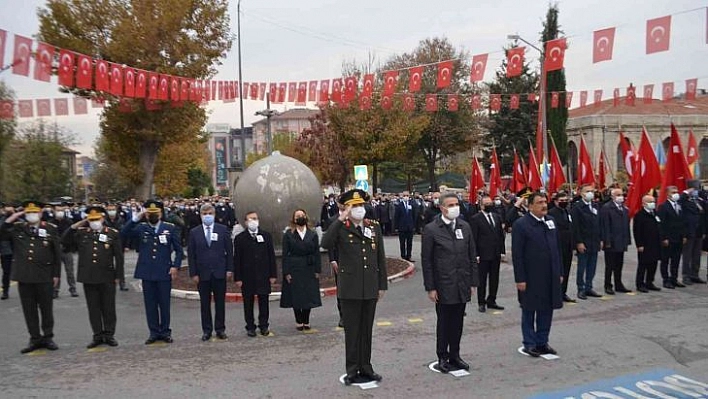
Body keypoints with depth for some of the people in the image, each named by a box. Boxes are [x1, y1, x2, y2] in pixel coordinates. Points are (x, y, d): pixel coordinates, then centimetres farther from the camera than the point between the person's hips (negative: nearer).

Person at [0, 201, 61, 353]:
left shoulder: (50, 229, 1)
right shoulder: (17, 228, 8)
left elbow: (57, 253, 1)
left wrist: (56, 274, -2)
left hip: (44, 276, -2)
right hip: (24, 276, 2)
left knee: (46, 308, 7)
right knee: (29, 309, 8)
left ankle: (48, 337, 19)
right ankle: (35, 338, 19)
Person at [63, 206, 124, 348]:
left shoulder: (113, 233, 1)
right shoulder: (81, 233, 8)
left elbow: (119, 256, 1)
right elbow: (65, 241, 3)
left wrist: (118, 276, -1)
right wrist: (75, 226, -3)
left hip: (107, 278, -2)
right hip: (88, 278, 2)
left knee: (108, 307, 6)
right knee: (93, 308, 8)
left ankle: (109, 335, 17)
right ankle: (98, 335, 18)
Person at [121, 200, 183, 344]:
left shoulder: (170, 228, 4)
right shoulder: (140, 228, 6)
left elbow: (178, 250, 6)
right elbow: (123, 234, -11)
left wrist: (175, 266, -4)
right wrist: (135, 219, -18)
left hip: (164, 273, -1)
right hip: (147, 273, 1)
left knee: (164, 303, 5)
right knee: (150, 304, 7)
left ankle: (165, 331, 17)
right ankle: (154, 332, 18)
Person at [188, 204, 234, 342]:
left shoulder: (223, 230, 3)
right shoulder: (194, 232, 3)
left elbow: (229, 251, 3)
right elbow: (191, 255, 2)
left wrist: (230, 269, -4)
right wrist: (193, 273, -4)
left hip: (219, 272, 0)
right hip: (202, 273, 0)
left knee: (220, 302, 6)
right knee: (205, 304, 7)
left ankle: (220, 329, 16)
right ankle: (206, 330, 17)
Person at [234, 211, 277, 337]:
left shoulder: (266, 236, 6)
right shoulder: (240, 238, 1)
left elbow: (271, 256, 6)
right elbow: (237, 259, -1)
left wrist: (273, 274, 1)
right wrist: (237, 278, -6)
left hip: (263, 275, 1)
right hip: (247, 276, -1)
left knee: (263, 301, 6)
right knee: (248, 302, 6)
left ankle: (264, 325, 17)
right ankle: (250, 327, 16)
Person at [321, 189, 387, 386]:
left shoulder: (374, 227, 7)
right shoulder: (341, 228, -5)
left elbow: (381, 258, 9)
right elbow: (325, 244, -25)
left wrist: (382, 285, 8)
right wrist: (340, 220, -24)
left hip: (370, 288, 4)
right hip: (350, 288, -3)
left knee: (366, 330, 13)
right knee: (352, 331, 7)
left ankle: (365, 368, 26)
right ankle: (352, 371, 18)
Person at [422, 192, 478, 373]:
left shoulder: (465, 227, 6)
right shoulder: (431, 229, -7)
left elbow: (472, 256, 10)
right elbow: (426, 260, -7)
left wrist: (473, 282, 6)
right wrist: (430, 288, -9)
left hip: (462, 285, 4)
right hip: (443, 286, -4)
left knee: (458, 322, 12)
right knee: (444, 322, 6)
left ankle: (454, 356, 26)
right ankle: (442, 357, 20)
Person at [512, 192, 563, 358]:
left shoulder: (551, 221, 8)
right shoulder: (521, 225, -11)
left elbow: (556, 248, 13)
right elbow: (517, 255, -12)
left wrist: (559, 272, 11)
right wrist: (520, 279, -14)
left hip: (550, 276, 6)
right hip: (531, 277, -6)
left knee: (547, 310, 13)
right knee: (529, 311, 7)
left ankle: (542, 342, 26)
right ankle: (529, 344, 19)